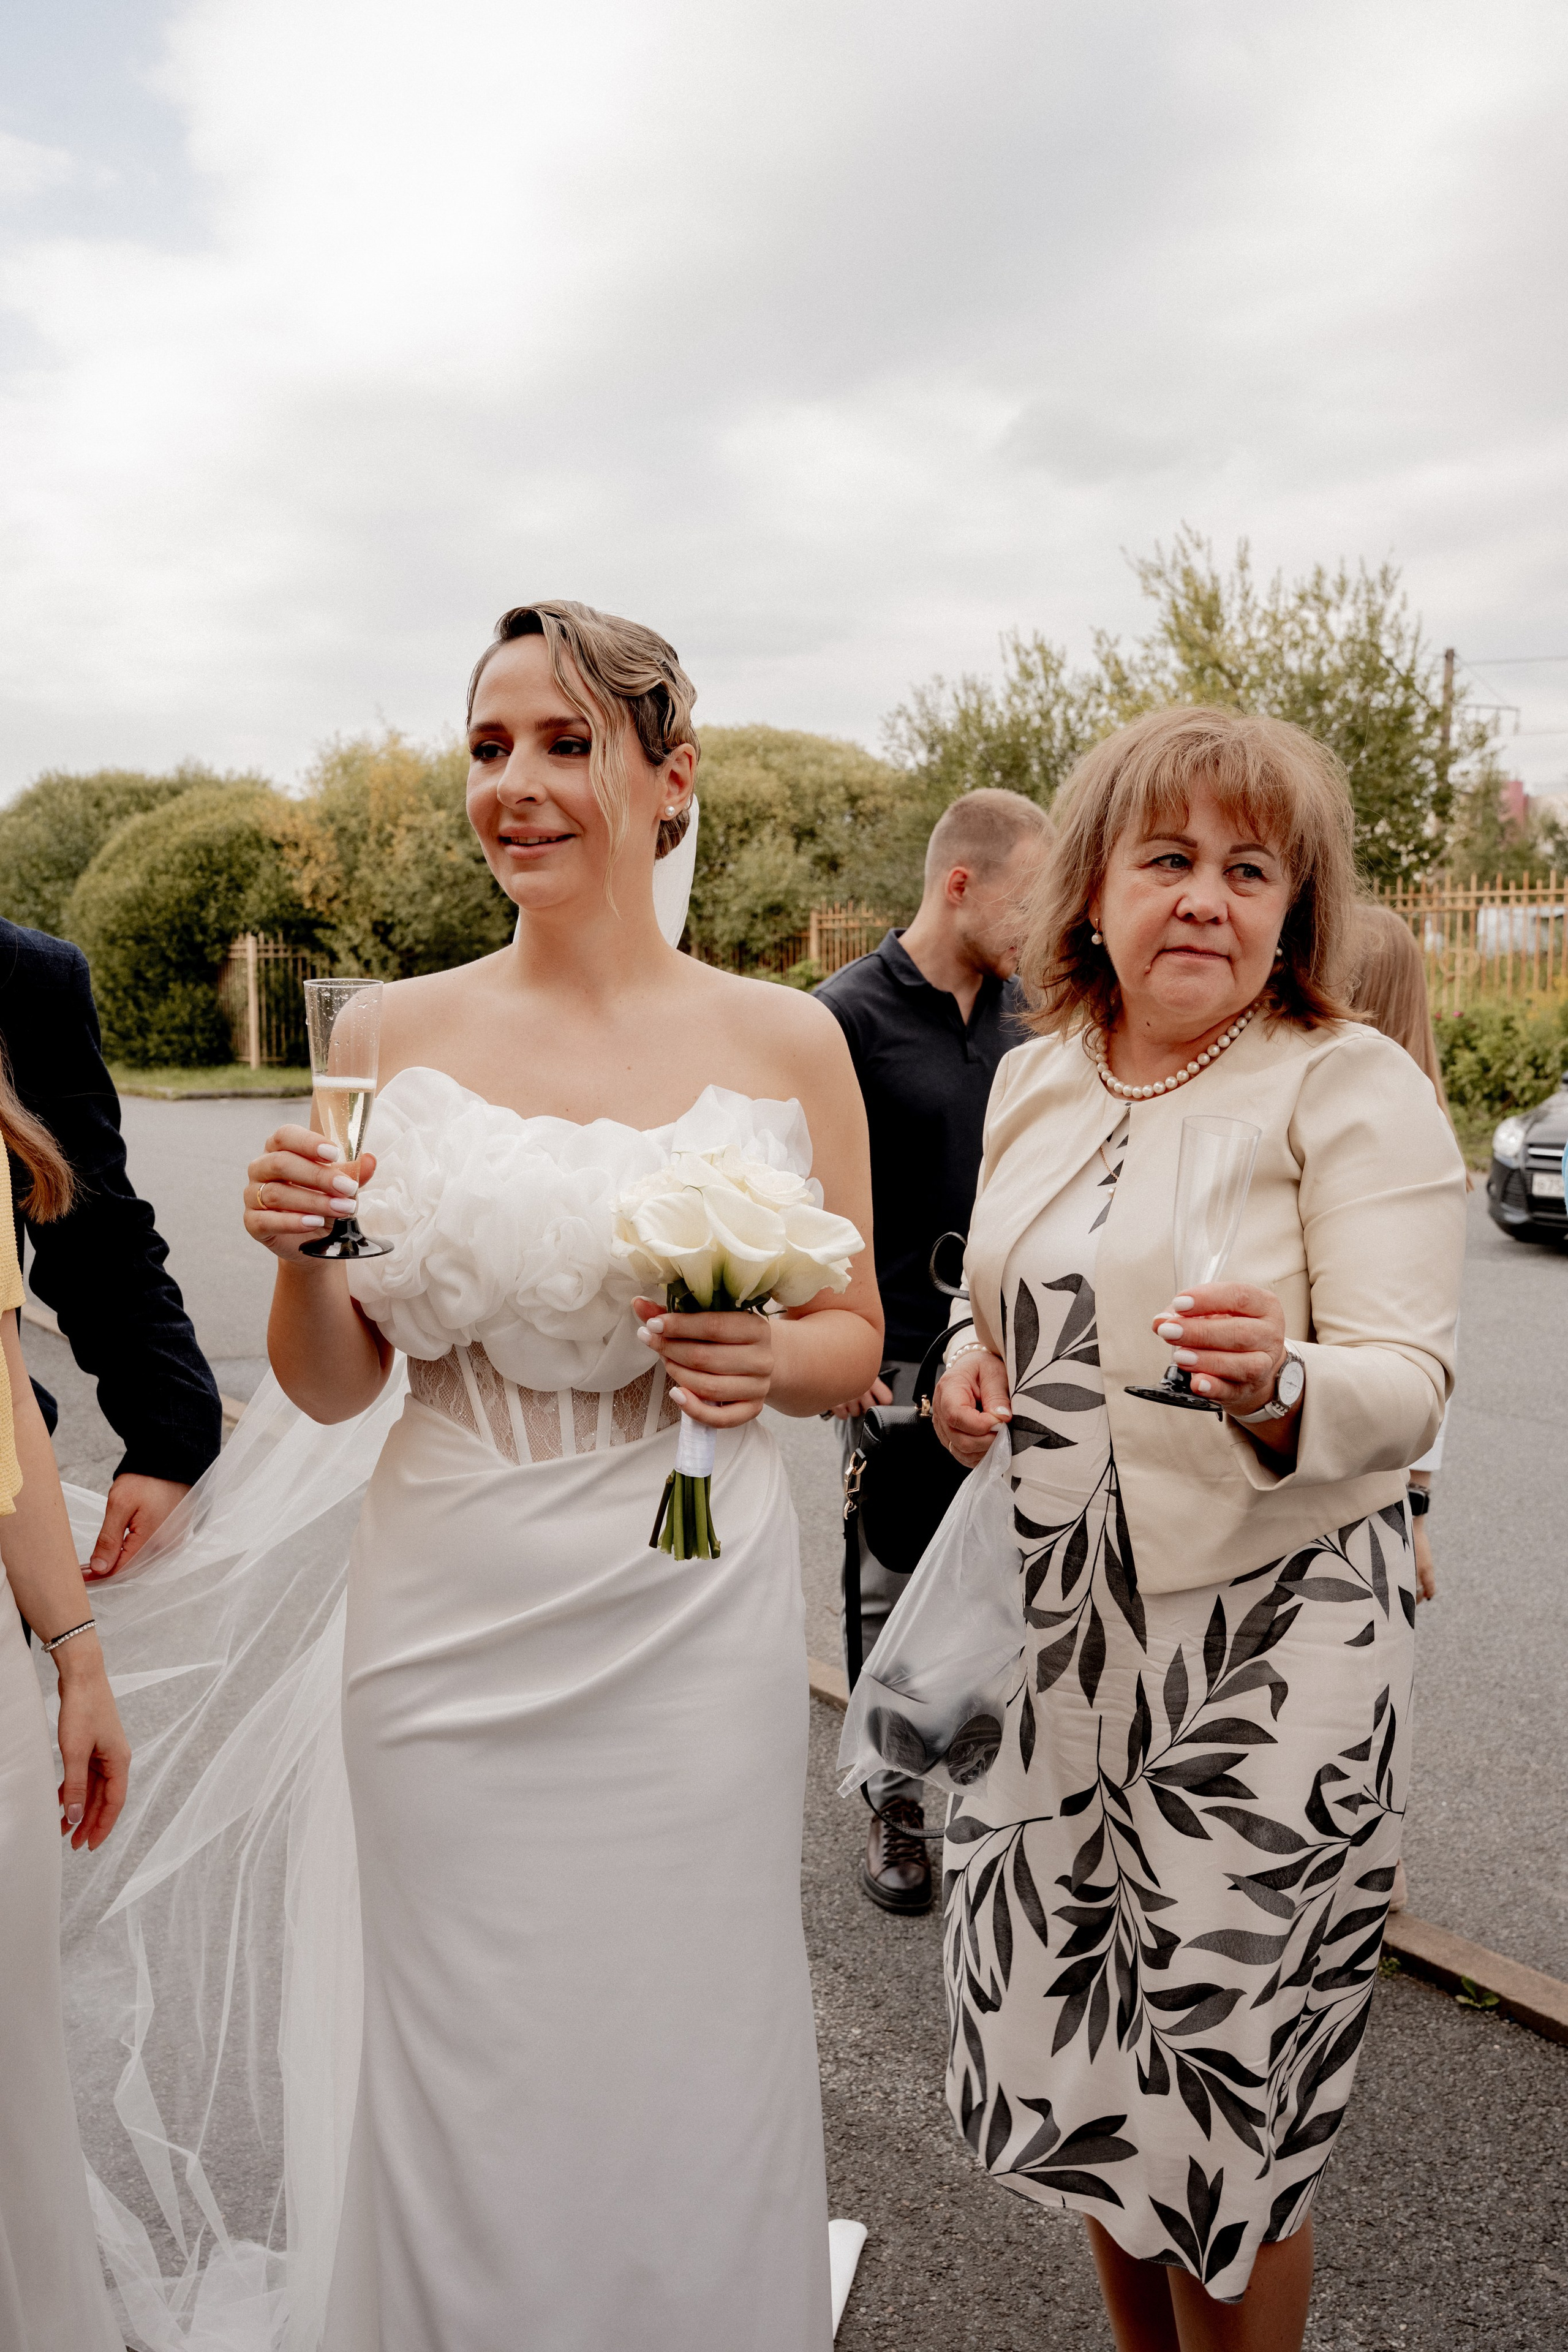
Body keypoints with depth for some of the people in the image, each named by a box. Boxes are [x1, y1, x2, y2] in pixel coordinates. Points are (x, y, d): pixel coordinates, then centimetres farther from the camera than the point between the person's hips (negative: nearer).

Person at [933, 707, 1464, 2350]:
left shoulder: (1354, 1086, -10)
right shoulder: (1036, 1077, 6)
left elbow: (1409, 1384, -18)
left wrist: (1277, 1385, -38)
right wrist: (974, 1362, -1)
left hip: (1268, 1648, -5)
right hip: (1061, 1631, 6)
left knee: (1227, 2098, 9)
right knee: (1074, 2047, 19)